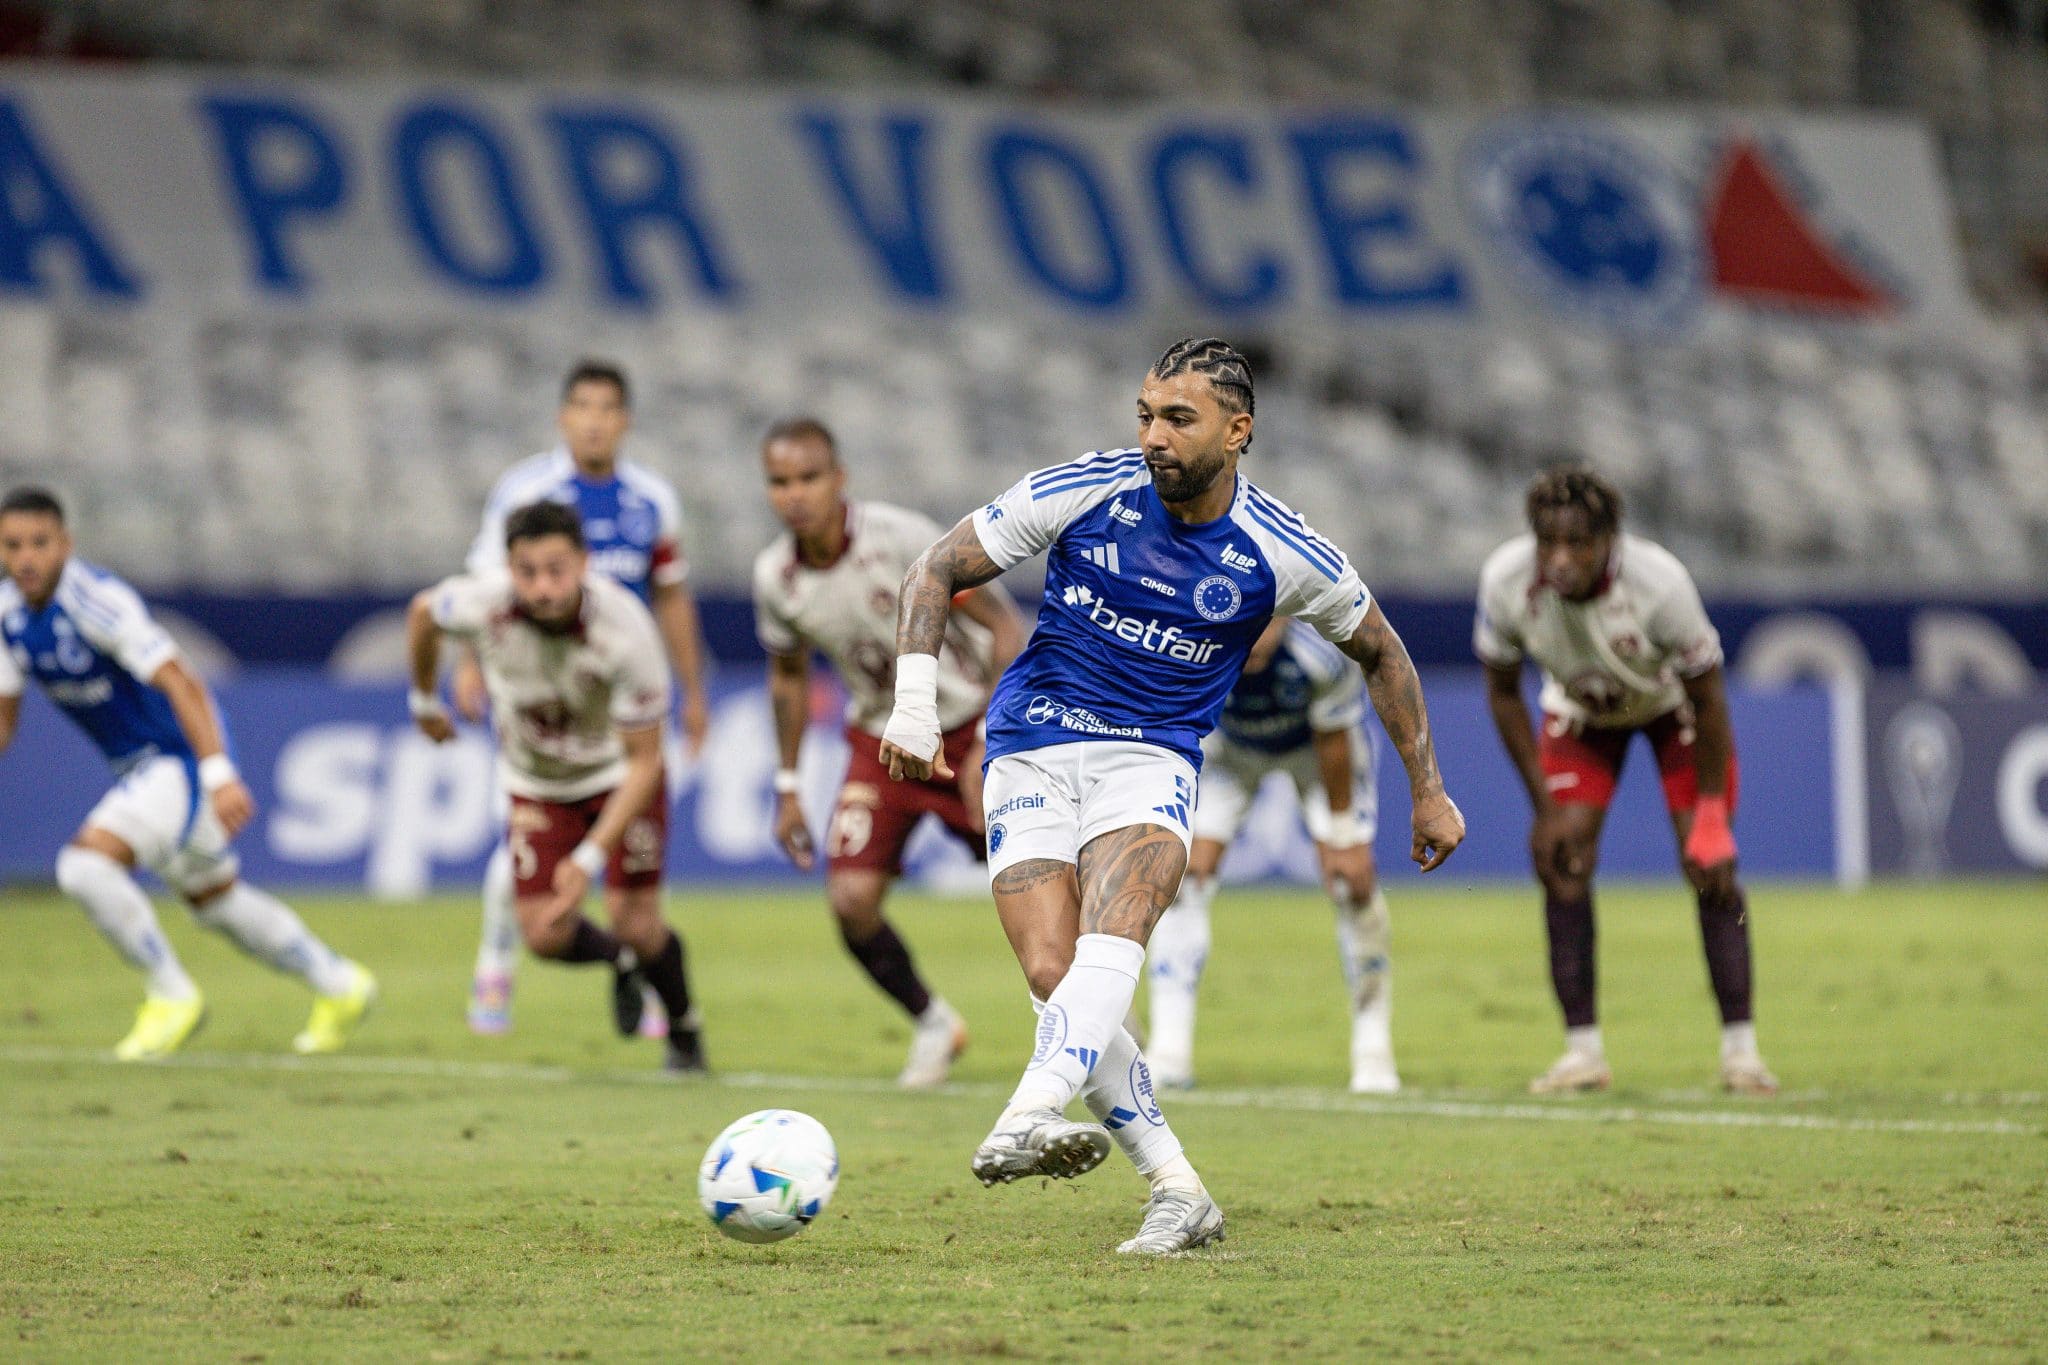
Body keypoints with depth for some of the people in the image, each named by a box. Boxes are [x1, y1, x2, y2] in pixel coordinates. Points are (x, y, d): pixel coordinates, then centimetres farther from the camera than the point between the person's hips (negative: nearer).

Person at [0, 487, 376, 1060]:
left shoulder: (97, 600, -25)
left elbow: (181, 683, -31)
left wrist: (219, 775, -39)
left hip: (181, 760, -9)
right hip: (138, 765, 9)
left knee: (86, 865, -25)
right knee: (217, 900, 21)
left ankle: (172, 996, -7)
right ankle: (340, 986, 38)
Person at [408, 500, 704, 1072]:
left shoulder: (625, 629, -35)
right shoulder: (481, 604, -29)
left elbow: (644, 761, -27)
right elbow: (423, 613, -2)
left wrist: (591, 857, -33)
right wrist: (424, 699, 14)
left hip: (619, 774, -2)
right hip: (536, 783, 2)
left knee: (635, 920, -13)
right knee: (546, 936, -7)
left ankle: (684, 1028, 20)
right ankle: (621, 962, 30)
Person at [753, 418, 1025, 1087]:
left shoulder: (903, 539, -25)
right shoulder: (775, 577, -10)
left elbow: (1005, 629, -19)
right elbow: (788, 675, 10)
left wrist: (993, 744, -26)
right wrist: (787, 787, 11)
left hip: (970, 723, -4)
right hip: (883, 739, 4)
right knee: (850, 899, -14)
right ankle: (931, 1025, 13)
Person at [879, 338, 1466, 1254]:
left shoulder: (1285, 555, -6)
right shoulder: (1082, 492, -8)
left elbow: (1379, 651, 13)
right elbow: (938, 572, -1)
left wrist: (1429, 792, 16)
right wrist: (915, 702, -15)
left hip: (1152, 759, -1)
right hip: (1031, 755, 1)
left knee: (1110, 936, -32)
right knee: (1054, 976, -17)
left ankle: (1024, 1124, -51)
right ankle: (1178, 1192, -7)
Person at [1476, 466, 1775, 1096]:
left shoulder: (1659, 582, -40)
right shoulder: (1506, 579, -32)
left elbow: (1707, 697, -24)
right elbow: (1503, 692, -13)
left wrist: (1709, 815, -21)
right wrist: (1545, 806, -14)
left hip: (1673, 703, -2)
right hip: (1581, 708, 2)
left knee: (1710, 865, -13)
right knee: (1559, 859, -11)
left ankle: (1740, 1047, -4)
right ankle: (1583, 1050, -4)